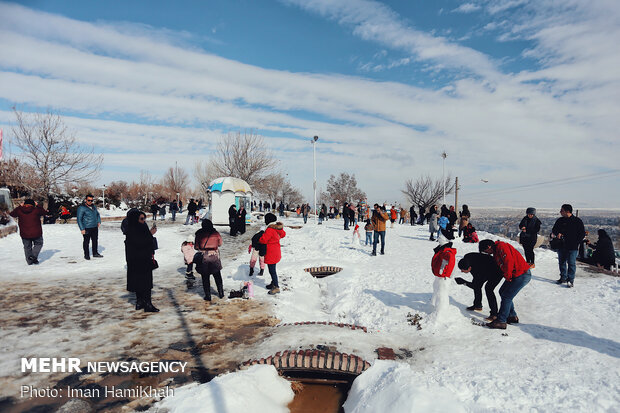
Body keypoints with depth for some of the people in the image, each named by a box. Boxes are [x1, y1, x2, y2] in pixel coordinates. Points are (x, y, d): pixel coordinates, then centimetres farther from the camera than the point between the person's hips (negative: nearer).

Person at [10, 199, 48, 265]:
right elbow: (45, 212, 6)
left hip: (24, 234, 3)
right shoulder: (36, 210, -9)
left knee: (27, 247, 16)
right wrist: (38, 206, 12)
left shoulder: (19, 211, -2)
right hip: (36, 233, -3)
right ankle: (33, 256, -4)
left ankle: (29, 261, 18)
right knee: (38, 244, 17)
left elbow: (11, 213, 16)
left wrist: (20, 206, 17)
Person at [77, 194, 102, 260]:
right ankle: (86, 255, 15)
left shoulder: (93, 206, 10)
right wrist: (82, 229, -15)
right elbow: (79, 219, -11)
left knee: (95, 240, 13)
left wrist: (99, 221, 12)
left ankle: (95, 253, 26)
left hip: (95, 227, 6)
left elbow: (97, 214, 27)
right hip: (86, 228, -6)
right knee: (86, 242, 3)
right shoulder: (81, 208, -10)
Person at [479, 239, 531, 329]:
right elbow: (500, 266, 19)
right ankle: (512, 316, 24)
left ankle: (501, 321, -6)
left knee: (506, 296, -11)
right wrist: (507, 276, 5)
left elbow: (509, 262, -27)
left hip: (522, 275, -10)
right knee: (502, 292, 15)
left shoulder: (501, 247, -18)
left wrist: (507, 276, -16)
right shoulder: (496, 251, 14)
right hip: (515, 275, 10)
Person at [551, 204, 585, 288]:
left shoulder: (577, 221, -3)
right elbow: (554, 230, 16)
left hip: (572, 247, -4)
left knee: (571, 263, -2)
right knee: (562, 262, 12)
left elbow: (582, 233, -1)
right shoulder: (560, 221, 8)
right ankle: (563, 277, 25)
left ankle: (571, 280, 6)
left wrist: (576, 243, -10)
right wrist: (557, 234, -7)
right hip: (561, 246, 4)